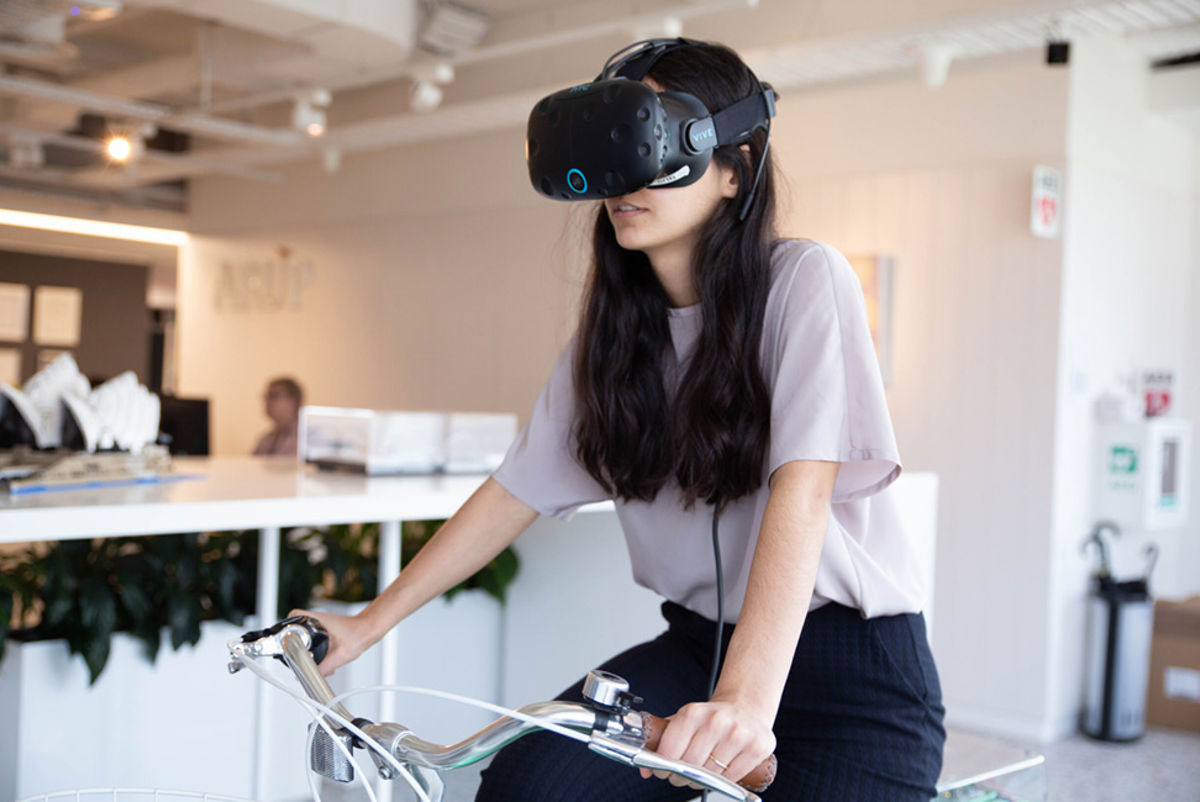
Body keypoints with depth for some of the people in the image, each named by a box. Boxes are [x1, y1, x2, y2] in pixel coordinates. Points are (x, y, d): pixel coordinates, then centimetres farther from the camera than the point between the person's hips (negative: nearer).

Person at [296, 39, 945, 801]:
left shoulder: (803, 280, -13)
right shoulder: (614, 330, 5)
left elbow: (802, 488, -25)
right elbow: (515, 491, 7)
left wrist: (746, 699, -37)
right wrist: (368, 622, 3)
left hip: (851, 663, -4)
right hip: (700, 645, 4)